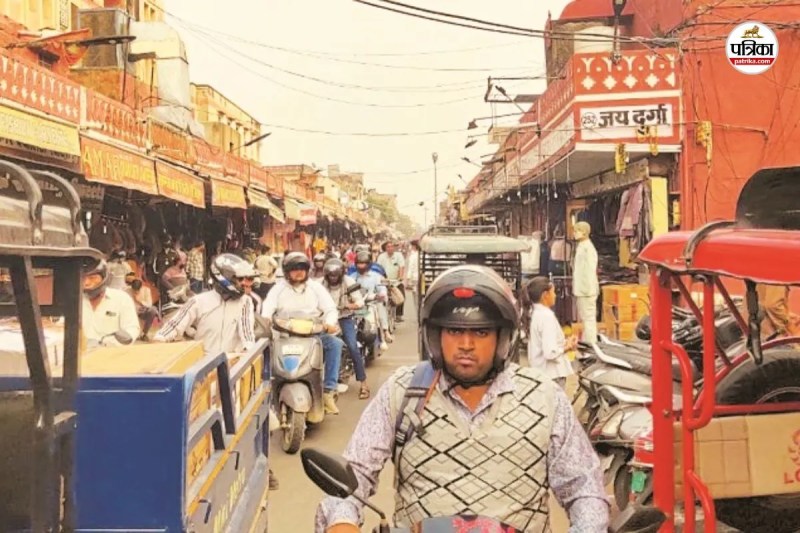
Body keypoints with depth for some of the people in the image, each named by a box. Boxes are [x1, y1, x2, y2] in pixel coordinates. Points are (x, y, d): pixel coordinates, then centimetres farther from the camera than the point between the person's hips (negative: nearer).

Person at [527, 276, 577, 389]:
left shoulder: (534, 313, 8)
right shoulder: (547, 316, -19)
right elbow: (551, 352, -25)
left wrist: (564, 342, 8)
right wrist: (568, 347, -8)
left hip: (540, 372, 9)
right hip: (553, 375, -9)